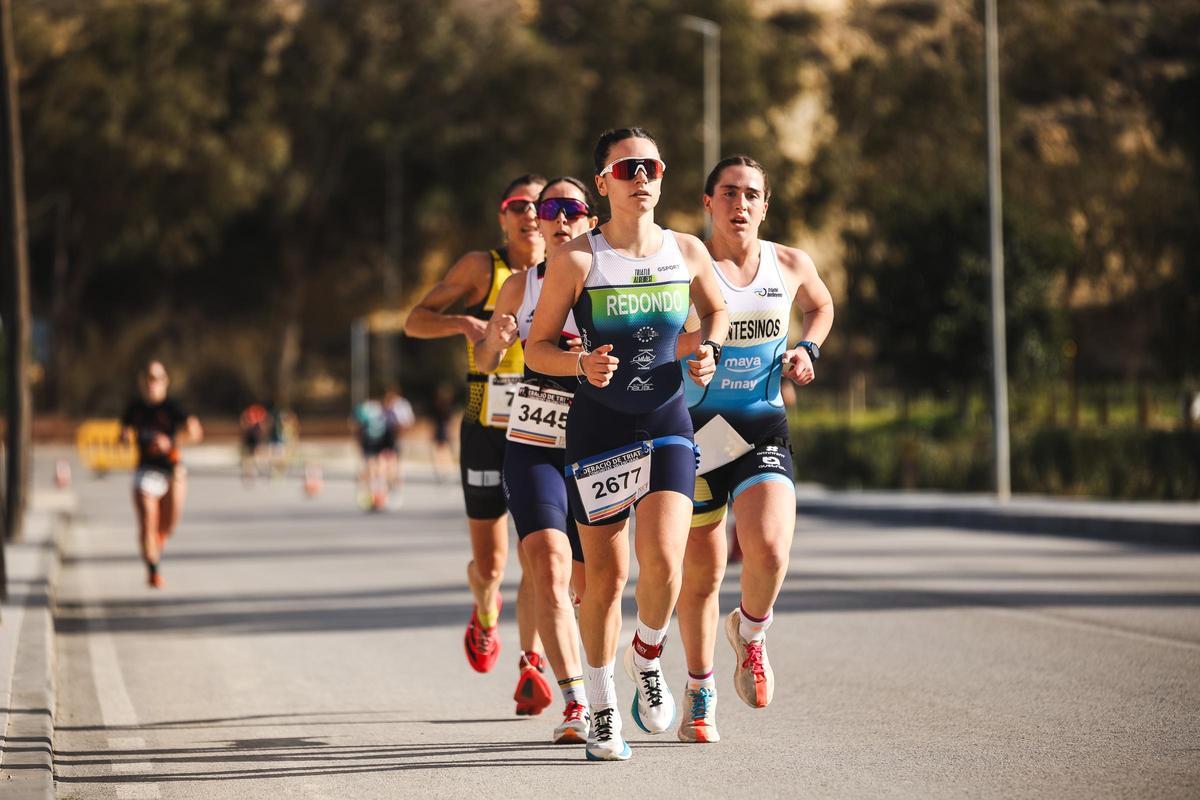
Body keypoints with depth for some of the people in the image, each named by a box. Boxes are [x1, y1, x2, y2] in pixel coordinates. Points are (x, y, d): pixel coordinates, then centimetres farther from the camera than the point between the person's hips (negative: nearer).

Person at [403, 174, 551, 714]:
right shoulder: (481, 268, -2)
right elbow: (415, 321, -1)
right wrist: (464, 323, -20)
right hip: (486, 430, -1)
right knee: (489, 562, 6)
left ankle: (530, 668, -6)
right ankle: (484, 615, 41)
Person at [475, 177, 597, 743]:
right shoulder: (522, 285, 5)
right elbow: (484, 362, 15)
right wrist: (495, 339, -7)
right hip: (532, 446, 0)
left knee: (586, 584, 7)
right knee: (549, 570, -20)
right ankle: (575, 704, -23)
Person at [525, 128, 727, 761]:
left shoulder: (687, 252, 2)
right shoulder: (576, 259, -7)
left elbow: (715, 310, 22)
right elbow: (536, 347, -1)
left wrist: (709, 349, 2)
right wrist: (580, 364, -21)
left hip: (668, 424, 1)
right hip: (597, 428, -1)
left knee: (663, 559, -18)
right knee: (605, 576, 3)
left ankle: (648, 658, 13)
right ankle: (601, 707, 23)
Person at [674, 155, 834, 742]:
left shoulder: (790, 266, 5)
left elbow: (821, 305, 26)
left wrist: (806, 350, 8)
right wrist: (692, 339, -24)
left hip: (763, 430, 1)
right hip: (695, 431, -1)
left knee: (768, 551, -22)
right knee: (701, 572, 7)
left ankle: (750, 633, 11)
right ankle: (700, 694, 28)